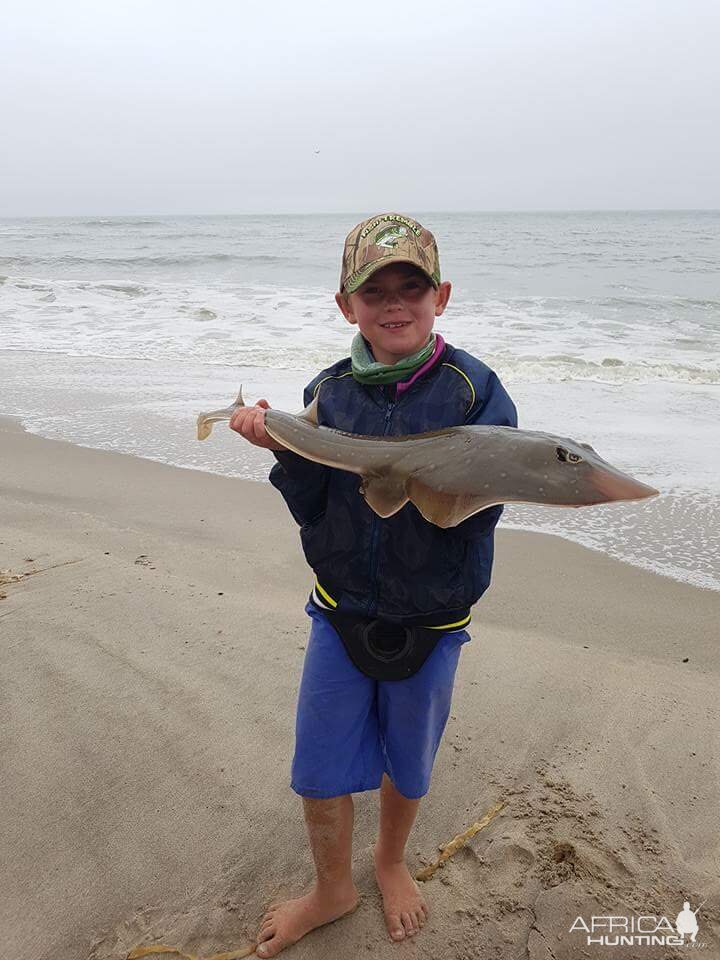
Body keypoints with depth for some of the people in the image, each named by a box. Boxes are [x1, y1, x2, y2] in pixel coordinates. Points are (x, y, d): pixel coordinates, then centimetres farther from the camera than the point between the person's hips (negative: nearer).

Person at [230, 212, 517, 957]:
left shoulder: (474, 389, -14)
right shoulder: (328, 394, -6)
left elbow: (481, 513, -17)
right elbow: (312, 511, -5)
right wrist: (284, 450, -22)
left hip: (431, 621, -1)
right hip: (342, 611, 2)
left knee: (406, 766, 20)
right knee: (319, 771, 11)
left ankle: (391, 861, 52)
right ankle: (333, 890, 42)